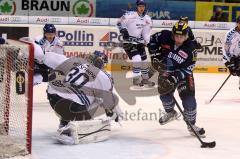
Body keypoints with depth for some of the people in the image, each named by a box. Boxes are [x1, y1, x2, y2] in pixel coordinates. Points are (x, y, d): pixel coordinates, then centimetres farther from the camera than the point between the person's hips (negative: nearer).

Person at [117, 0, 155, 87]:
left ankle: (145, 78, 28)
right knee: (137, 58, -21)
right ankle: (136, 79, -9)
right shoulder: (130, 15, -16)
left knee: (144, 59, 10)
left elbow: (146, 32, 9)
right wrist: (123, 30, -23)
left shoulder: (147, 19, 4)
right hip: (129, 41, -7)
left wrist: (145, 41, -2)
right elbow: (120, 22, -10)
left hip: (139, 41, 7)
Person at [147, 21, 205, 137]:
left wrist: (175, 77, -31)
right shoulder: (165, 36, -20)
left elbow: (187, 68, -20)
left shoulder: (190, 48, -23)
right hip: (165, 71, 2)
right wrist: (155, 55, -9)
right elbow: (152, 40, 0)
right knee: (165, 94, 1)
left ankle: (192, 125, 4)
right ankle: (170, 113, 34)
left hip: (182, 73, -2)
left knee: (188, 98, -10)